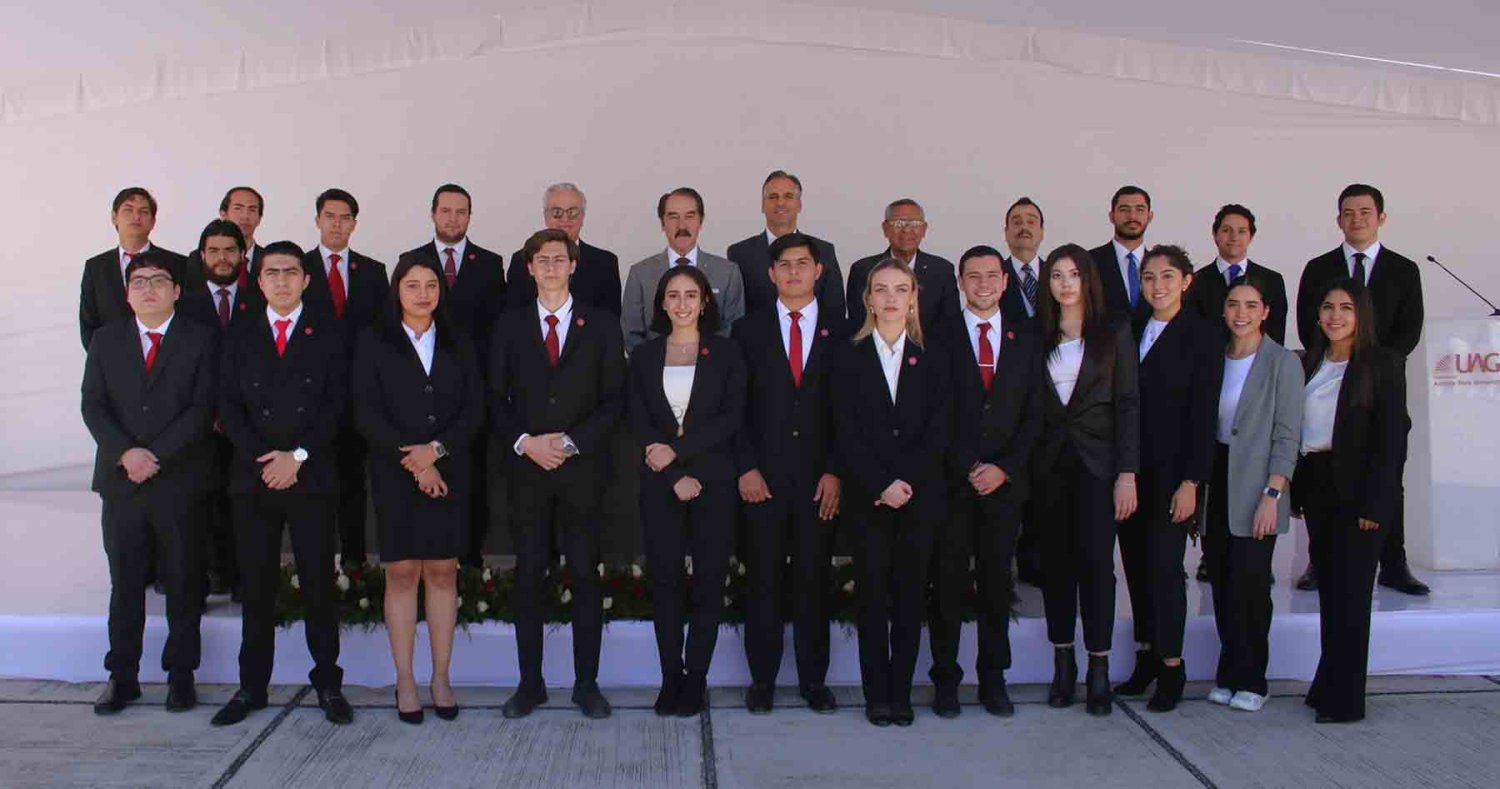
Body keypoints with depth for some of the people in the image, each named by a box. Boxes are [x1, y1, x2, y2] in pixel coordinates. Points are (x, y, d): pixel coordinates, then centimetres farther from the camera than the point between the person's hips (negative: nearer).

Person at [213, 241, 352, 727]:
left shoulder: (328, 335, 7)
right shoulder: (240, 335, 12)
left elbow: (336, 404, 0)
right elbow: (228, 405, 6)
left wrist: (298, 456, -10)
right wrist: (263, 460, -7)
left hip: (312, 477, -2)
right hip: (252, 478, 2)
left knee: (320, 585, 2)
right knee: (256, 588, 6)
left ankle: (328, 683, 11)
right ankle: (252, 687, 16)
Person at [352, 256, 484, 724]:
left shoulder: (457, 344, 11)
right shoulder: (373, 342, 5)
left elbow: (474, 409, 4)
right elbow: (367, 413, -3)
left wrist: (436, 449, -11)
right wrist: (411, 462, -12)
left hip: (449, 472, 2)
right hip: (394, 473, -2)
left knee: (442, 572, 2)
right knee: (401, 573, 0)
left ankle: (441, 679, 10)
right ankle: (405, 682, 8)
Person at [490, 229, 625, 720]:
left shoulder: (601, 327, 6)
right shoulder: (509, 327, 11)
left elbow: (614, 399, 2)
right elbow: (496, 399, 8)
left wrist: (570, 441, -10)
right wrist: (524, 442, -9)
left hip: (582, 466, -1)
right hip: (525, 465, 1)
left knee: (585, 574, 2)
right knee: (528, 574, 4)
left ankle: (587, 683, 12)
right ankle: (530, 683, 14)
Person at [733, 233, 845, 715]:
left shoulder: (840, 331, 7)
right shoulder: (749, 330, 7)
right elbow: (735, 405, 3)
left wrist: (835, 472, -4)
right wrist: (746, 467, -5)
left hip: (820, 477, 0)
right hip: (763, 476, 0)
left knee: (814, 580, 6)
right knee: (764, 580, 4)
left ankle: (813, 679, 18)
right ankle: (762, 679, 15)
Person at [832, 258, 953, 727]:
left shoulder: (932, 360, 9)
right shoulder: (848, 358, 5)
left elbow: (939, 431, 1)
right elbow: (847, 433, -2)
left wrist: (905, 481, -11)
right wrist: (881, 485, -12)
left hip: (920, 494, 1)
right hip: (867, 495, -1)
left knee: (911, 592, 5)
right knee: (872, 592, 1)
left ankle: (901, 692, 13)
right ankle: (877, 694, 10)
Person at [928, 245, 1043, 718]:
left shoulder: (1025, 344, 11)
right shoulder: (939, 339, 1)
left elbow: (1032, 416, 7)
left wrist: (1004, 468, -6)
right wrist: (967, 468, -9)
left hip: (1005, 482, 2)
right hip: (951, 481, -2)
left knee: (997, 582, 8)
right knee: (947, 583, 2)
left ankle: (993, 678, 19)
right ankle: (945, 679, 13)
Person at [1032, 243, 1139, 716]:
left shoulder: (1114, 334, 3)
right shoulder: (1037, 337, 9)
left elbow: (1128, 405, -1)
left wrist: (1127, 474, -8)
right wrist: (1024, 465, -2)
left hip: (1097, 461, -2)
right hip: (1049, 462, 3)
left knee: (1095, 560, -7)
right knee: (1055, 560, 5)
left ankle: (1098, 669, 2)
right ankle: (1062, 662, 14)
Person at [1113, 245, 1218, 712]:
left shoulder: (1203, 336, -3)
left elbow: (1203, 413, -7)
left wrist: (1191, 481, -13)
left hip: (1171, 471, -5)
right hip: (1129, 468, 5)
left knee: (1164, 566, -3)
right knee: (1136, 564, 8)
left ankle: (1171, 668, 10)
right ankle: (1146, 658, 21)